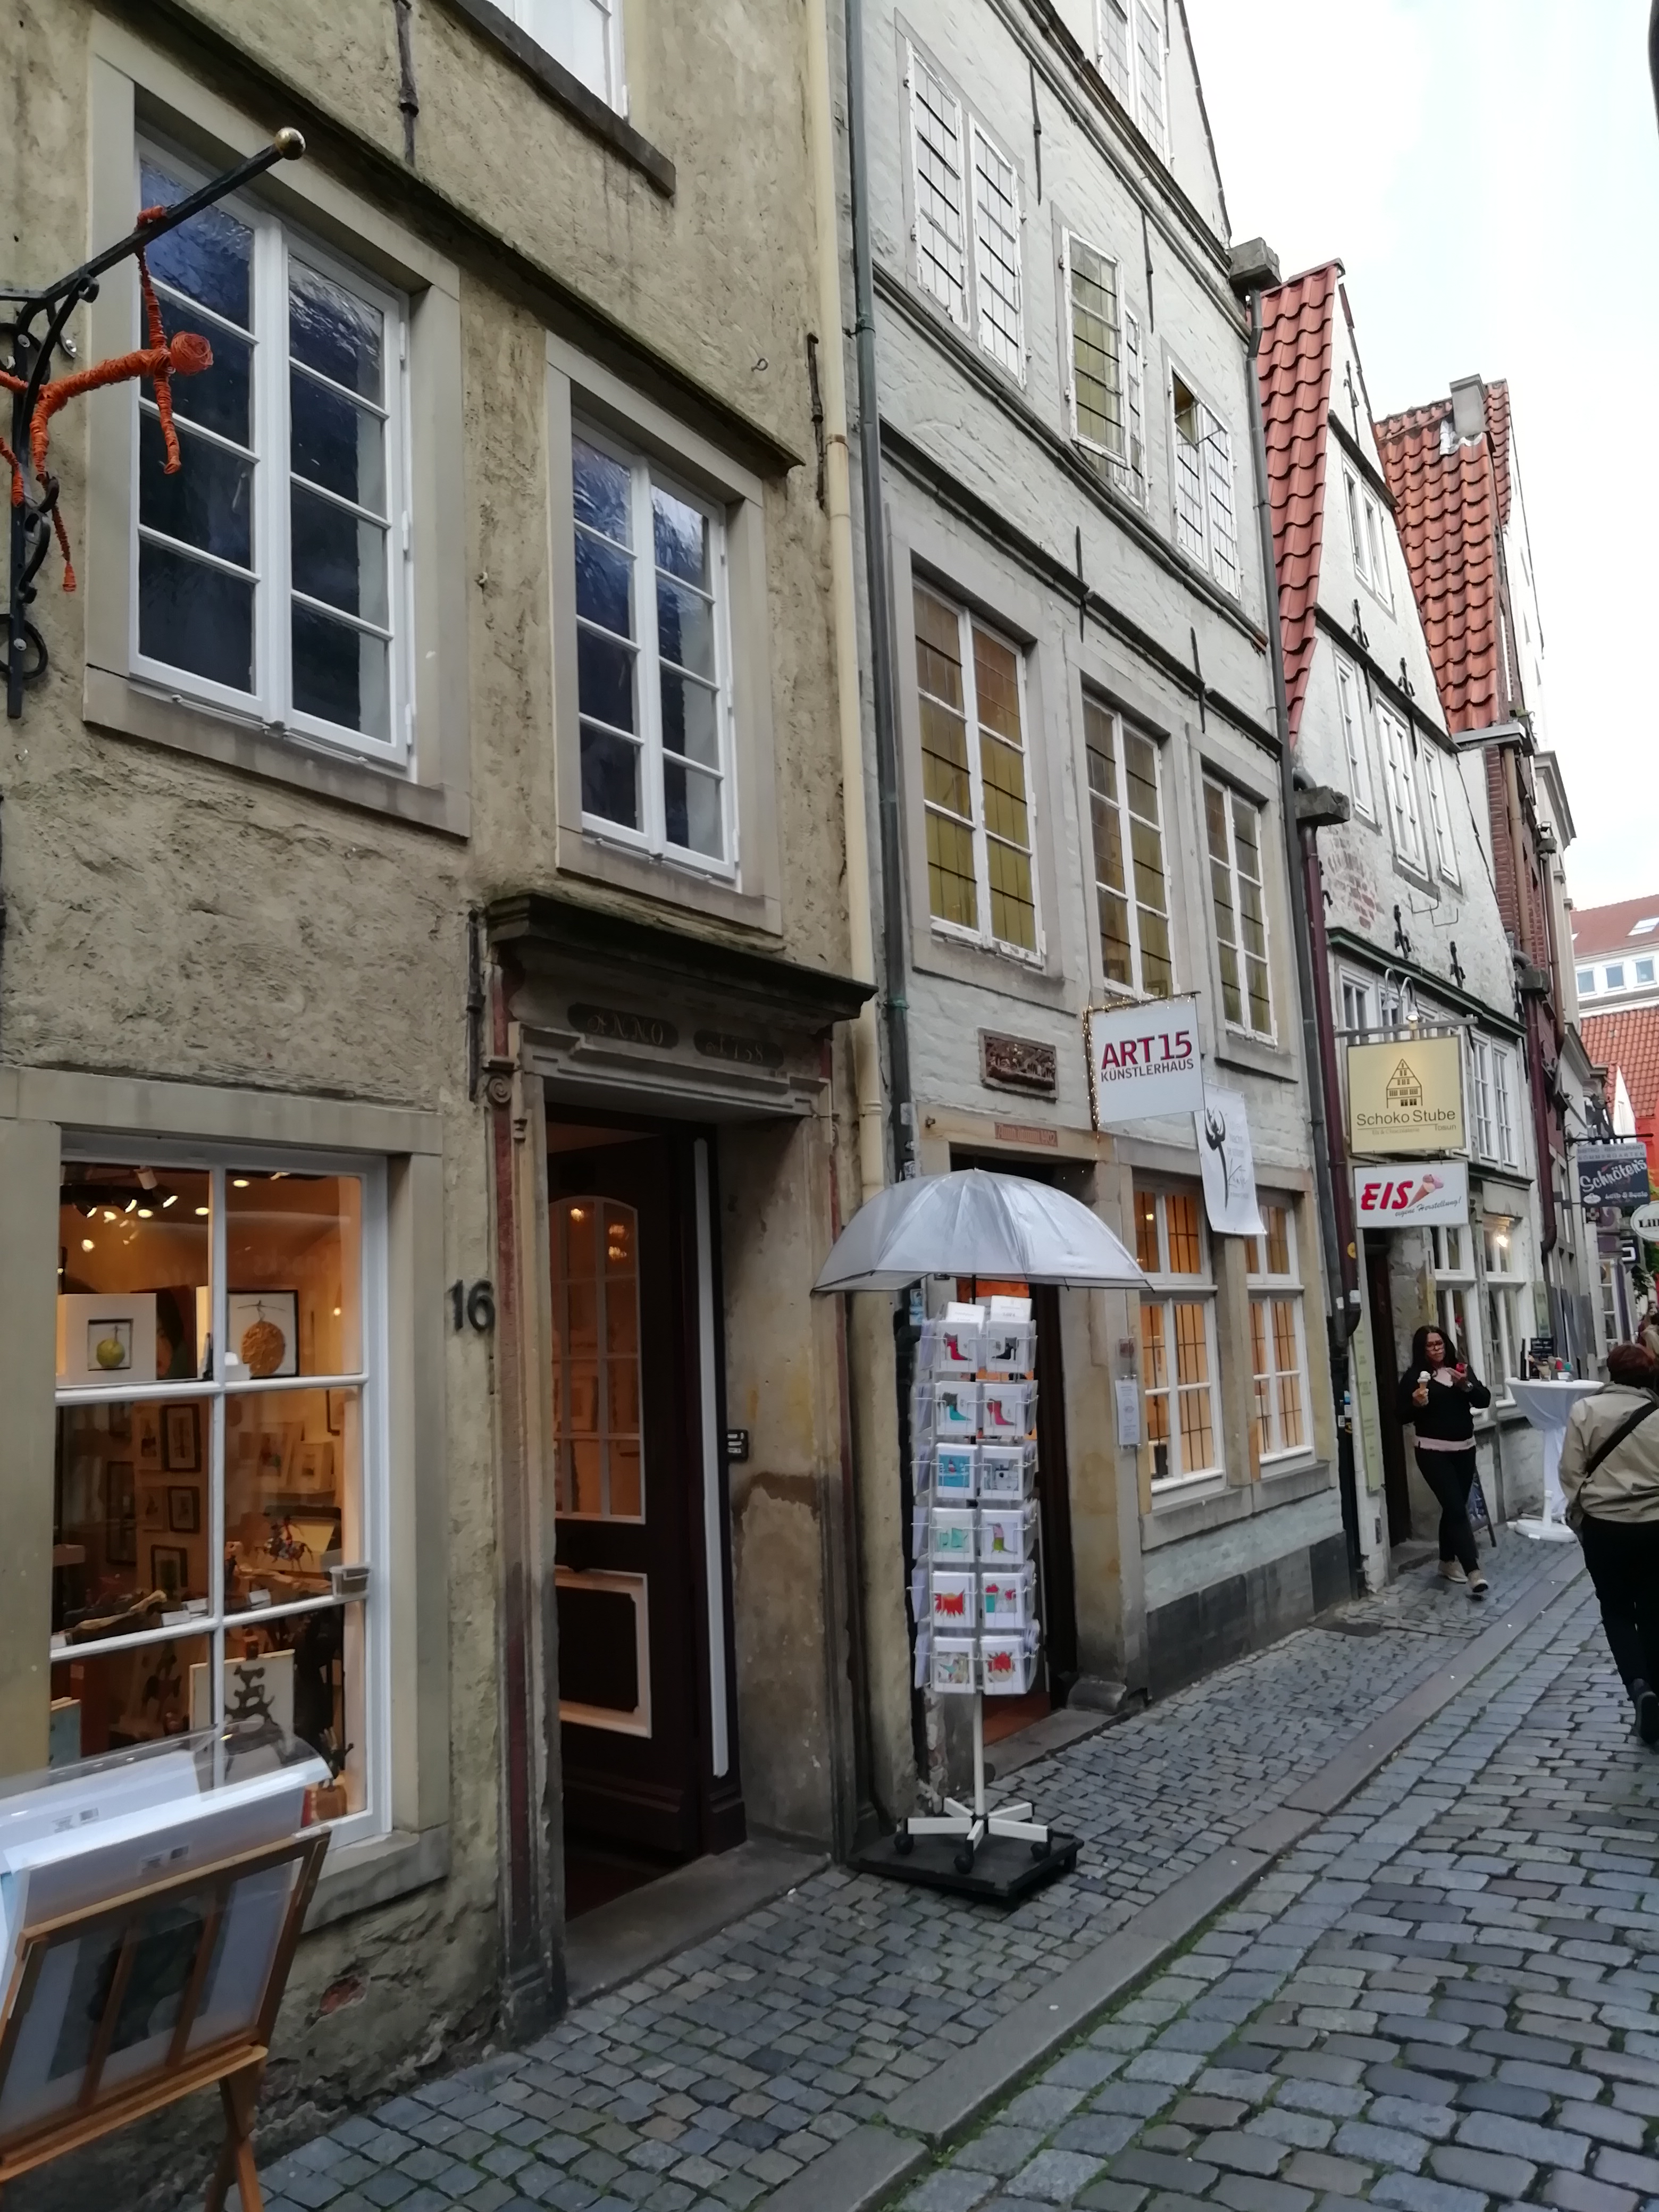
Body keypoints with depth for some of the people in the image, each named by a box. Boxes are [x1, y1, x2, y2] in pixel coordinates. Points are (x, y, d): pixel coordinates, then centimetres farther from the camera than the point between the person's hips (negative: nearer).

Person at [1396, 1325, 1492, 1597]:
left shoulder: (1462, 1369, 7)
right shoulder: (1414, 1376, -6)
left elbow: (1485, 1400, -1)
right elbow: (1402, 1416, -5)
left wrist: (1466, 1385, -18)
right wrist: (1416, 1403, -24)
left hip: (1464, 1449, 5)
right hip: (1433, 1452, -5)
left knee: (1454, 1507, 11)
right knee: (1457, 1508, -13)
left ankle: (1448, 1562, 27)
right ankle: (1474, 1572, -19)